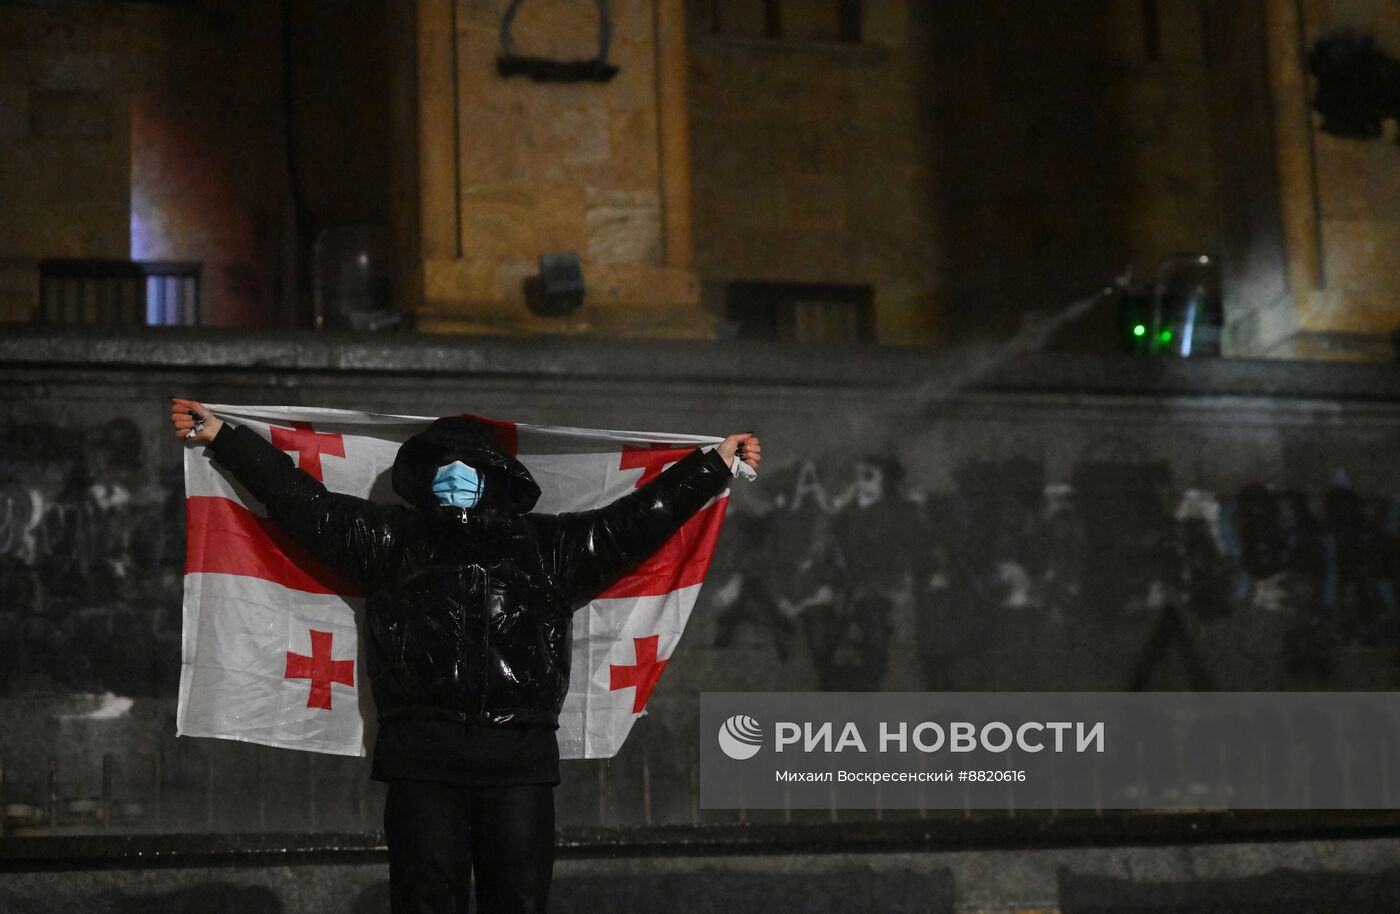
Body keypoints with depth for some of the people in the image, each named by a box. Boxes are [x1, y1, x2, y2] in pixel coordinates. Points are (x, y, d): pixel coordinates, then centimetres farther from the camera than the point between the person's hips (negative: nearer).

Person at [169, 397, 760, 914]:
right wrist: (220, 436, 14)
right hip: (422, 758, -1)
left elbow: (637, 517, 20)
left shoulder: (550, 547, 17)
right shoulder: (390, 541, 16)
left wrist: (717, 464, 21)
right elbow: (300, 497, 16)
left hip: (521, 760, 1)